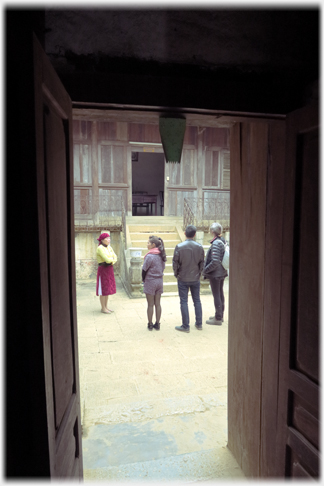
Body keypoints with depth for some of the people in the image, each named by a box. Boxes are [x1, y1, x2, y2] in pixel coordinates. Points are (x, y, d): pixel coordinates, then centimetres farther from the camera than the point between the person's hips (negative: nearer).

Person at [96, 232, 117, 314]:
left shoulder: (109, 247, 10)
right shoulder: (100, 248, -15)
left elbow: (115, 257, 5)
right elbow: (107, 259, -24)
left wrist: (112, 261, -15)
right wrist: (112, 259, -4)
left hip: (109, 269, 8)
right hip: (103, 270, -8)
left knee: (108, 288, 13)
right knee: (103, 289, 0)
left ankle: (106, 306, 24)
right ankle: (103, 308, 11)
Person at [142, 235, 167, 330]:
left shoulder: (149, 256, -19)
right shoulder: (162, 255, 2)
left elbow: (144, 270, -12)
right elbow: (163, 268, 8)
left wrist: (144, 280, 4)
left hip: (150, 282, -6)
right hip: (160, 281, 6)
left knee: (150, 305, 5)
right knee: (158, 304, 12)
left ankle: (150, 324, 14)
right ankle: (157, 324, 19)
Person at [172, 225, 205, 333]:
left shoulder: (179, 247, -13)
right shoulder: (199, 247, -4)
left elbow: (175, 263, -9)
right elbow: (202, 263, 3)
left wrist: (176, 274, 6)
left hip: (183, 279, -3)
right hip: (196, 279, 3)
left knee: (184, 302, 5)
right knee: (197, 300, 15)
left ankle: (185, 326, 10)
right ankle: (199, 324, 23)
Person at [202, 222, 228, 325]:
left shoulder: (216, 243, -23)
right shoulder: (222, 240, 4)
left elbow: (215, 262, -27)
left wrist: (205, 270, -14)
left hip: (215, 274, -9)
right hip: (222, 272, 9)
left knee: (216, 295, 1)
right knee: (220, 294, 18)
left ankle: (218, 319, 12)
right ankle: (220, 315, 32)